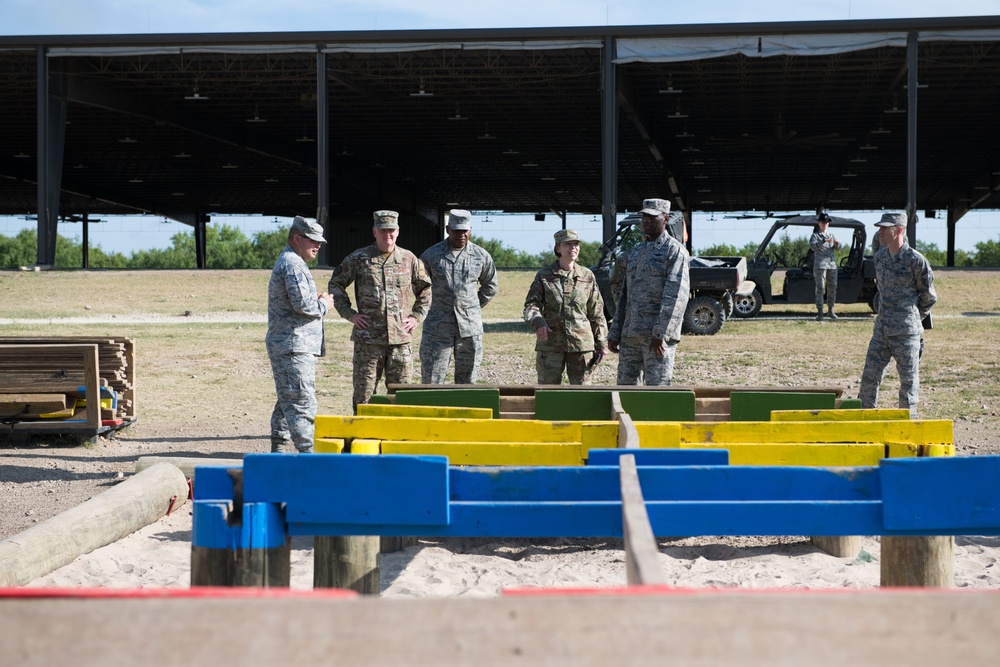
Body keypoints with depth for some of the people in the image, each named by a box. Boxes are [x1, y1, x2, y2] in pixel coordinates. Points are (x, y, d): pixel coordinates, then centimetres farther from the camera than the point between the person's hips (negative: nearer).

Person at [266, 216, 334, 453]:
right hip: (294, 346, -11)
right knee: (302, 401, -13)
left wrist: (317, 300, 9)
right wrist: (324, 304, -5)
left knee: (287, 399, 16)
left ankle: (279, 447, 21)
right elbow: (303, 305, -23)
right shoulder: (293, 265, -14)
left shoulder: (286, 262, 21)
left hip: (283, 345, 11)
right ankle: (307, 450, -15)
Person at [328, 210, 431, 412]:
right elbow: (336, 284, 11)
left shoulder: (409, 259, 7)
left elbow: (425, 288, 19)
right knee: (364, 391, 1)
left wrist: (417, 316, 8)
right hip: (367, 339, -2)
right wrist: (349, 314, 2)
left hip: (401, 337, 2)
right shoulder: (358, 259, 2)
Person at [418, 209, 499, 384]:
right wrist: (426, 306, 10)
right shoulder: (431, 255, 0)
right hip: (438, 327, -1)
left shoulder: (481, 256, 5)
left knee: (467, 381, 7)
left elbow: (490, 286, 19)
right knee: (431, 380, -3)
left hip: (470, 326, 2)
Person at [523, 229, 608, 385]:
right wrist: (537, 322, -27)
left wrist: (601, 343, 7)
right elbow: (531, 304, -5)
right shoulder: (544, 276, 4)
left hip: (581, 344, 1)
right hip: (550, 344, -1)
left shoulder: (587, 276, 7)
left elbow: (597, 313, 9)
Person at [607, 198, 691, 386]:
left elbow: (677, 295, -14)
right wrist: (614, 333, 14)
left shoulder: (674, 251, -4)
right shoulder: (635, 252, 19)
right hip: (630, 333, 7)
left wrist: (660, 334, -21)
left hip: (658, 335, -7)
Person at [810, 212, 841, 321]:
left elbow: (838, 247, 6)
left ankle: (831, 310, 17)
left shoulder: (831, 235, 18)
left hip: (832, 263, 5)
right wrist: (824, 241, -29)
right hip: (820, 264, -5)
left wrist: (837, 244, -17)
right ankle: (820, 313, -10)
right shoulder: (815, 235, 4)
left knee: (832, 287, 6)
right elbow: (813, 246, -15)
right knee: (820, 288, -9)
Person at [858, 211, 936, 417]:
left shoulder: (915, 260, -11)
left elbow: (929, 296, 0)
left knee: (908, 381, 2)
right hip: (881, 330, 6)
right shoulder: (880, 256, 9)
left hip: (906, 332, -6)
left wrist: (913, 318, 9)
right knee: (869, 377, 6)